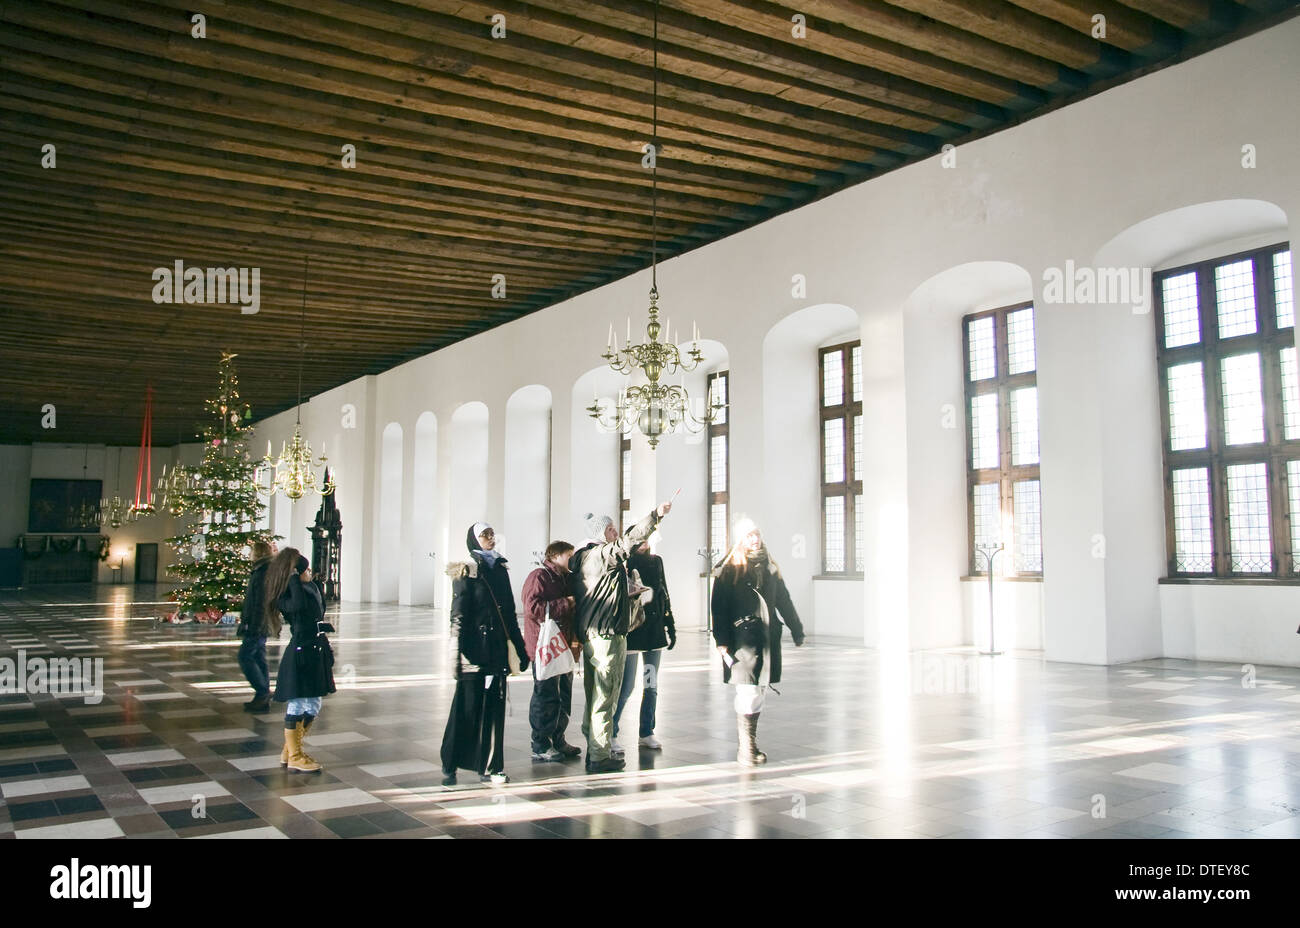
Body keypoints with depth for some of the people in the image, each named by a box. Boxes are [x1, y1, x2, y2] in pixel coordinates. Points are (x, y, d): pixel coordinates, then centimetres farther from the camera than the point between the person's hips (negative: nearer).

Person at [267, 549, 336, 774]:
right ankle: (294, 757, 14)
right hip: (300, 653, -9)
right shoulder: (285, 597, -13)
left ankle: (290, 750, 28)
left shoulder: (311, 587, 11)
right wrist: (294, 577, -26)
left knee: (312, 707, 14)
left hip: (317, 651, 9)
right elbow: (298, 605, -38)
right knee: (298, 705, 1)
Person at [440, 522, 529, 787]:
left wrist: (520, 649, 18)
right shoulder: (467, 571, -5)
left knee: (495, 708, 6)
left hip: (498, 651, 6)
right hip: (474, 651, -6)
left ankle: (490, 768, 13)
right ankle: (449, 767, 11)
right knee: (466, 708, -1)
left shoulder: (501, 569, 14)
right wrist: (456, 656, -17)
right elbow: (458, 616, -10)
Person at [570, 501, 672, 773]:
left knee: (593, 694, 14)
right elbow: (629, 540, -26)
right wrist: (655, 516, -29)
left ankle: (594, 750, 22)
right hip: (607, 634, -10)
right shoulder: (603, 554, -12)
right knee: (605, 696, -5)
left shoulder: (580, 558, 16)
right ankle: (600, 756, -2)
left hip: (588, 634, 10)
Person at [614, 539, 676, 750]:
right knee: (627, 686, -5)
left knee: (652, 685, 10)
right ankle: (610, 733, 7)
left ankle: (646, 733, 21)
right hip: (631, 632, -6)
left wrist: (670, 627, 16)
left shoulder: (656, 561, 11)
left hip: (655, 631, 6)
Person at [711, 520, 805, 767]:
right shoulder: (728, 569, -2)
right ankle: (746, 748, 2)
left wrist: (796, 629, 21)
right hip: (742, 639, -5)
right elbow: (719, 607, -5)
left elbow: (783, 600, 21)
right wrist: (722, 641, -12)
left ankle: (750, 744, 18)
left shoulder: (769, 567, 14)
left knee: (758, 692, 9)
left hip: (768, 639, 5)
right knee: (748, 694, -9)